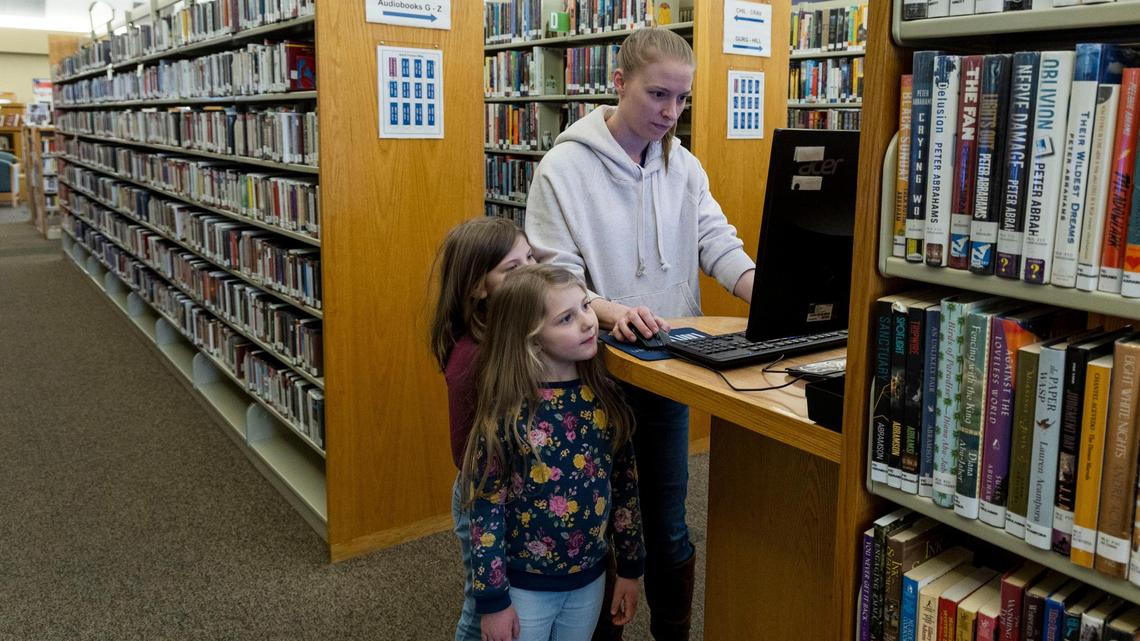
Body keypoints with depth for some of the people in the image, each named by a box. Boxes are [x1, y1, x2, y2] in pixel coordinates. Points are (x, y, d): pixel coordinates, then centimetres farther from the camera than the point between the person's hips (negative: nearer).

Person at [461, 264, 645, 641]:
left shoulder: (603, 395, -7)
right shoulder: (508, 412, -20)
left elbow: (624, 483, 2)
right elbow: (485, 507, -15)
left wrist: (630, 568, 7)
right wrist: (492, 600, -11)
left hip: (589, 579, 4)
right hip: (524, 584, -4)